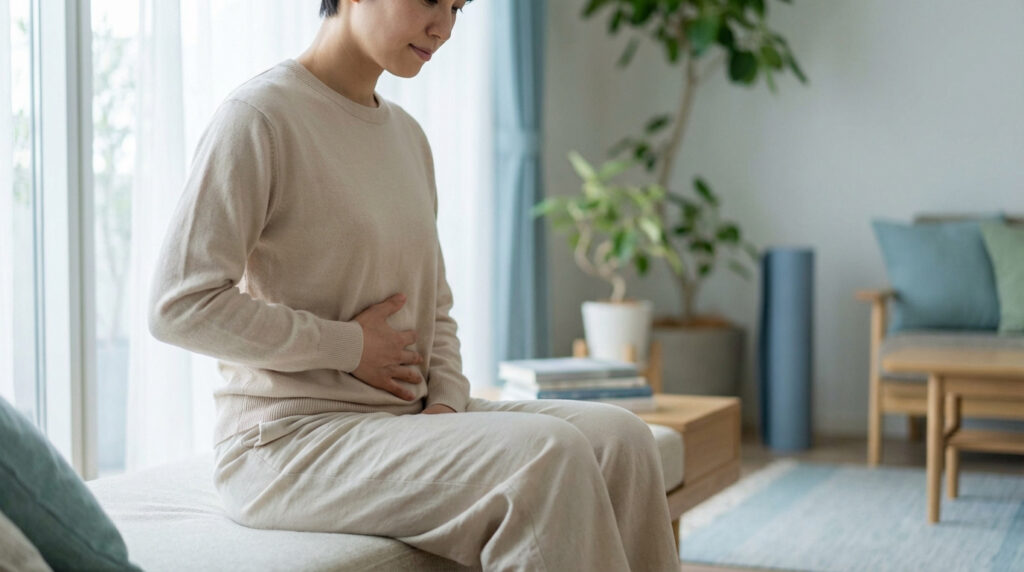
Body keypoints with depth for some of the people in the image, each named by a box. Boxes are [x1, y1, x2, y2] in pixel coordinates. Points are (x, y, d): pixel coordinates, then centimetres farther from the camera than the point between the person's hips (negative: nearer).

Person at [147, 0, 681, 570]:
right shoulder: (258, 117, -10)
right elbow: (180, 306, -17)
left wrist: (447, 400, -1)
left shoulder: (407, 135, 15)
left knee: (619, 437, -13)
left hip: (407, 417, 8)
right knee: (546, 456, -27)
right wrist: (348, 346, -13)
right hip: (290, 437, -8)